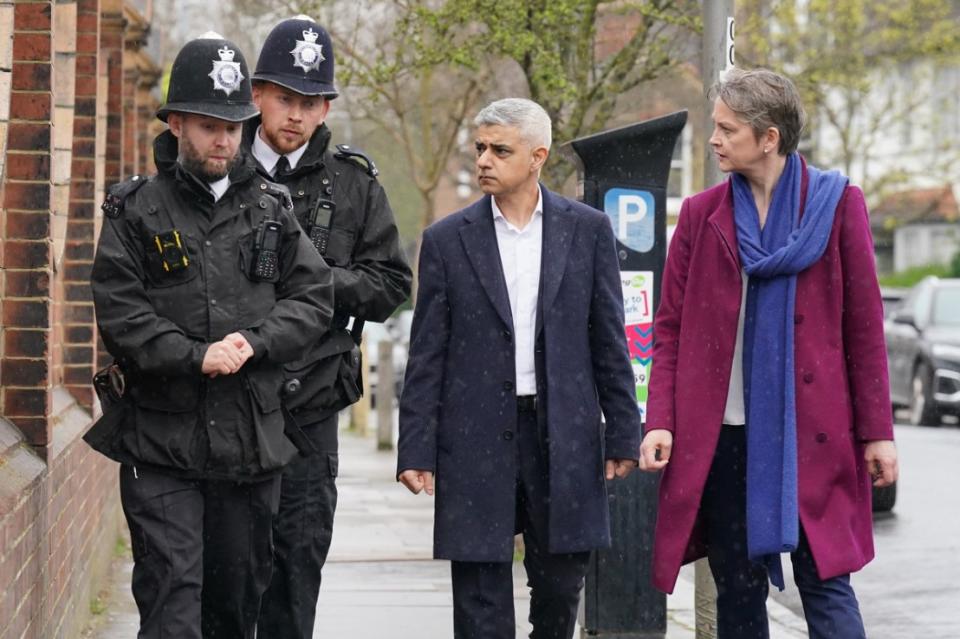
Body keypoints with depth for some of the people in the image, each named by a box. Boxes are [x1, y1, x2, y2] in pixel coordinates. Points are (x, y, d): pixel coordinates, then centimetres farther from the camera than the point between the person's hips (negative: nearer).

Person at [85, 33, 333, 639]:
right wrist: (197, 356, -17)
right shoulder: (137, 211, 1)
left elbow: (314, 297, 6)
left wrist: (253, 342, -11)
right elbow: (120, 311, -7)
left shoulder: (271, 208, 9)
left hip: (253, 440, 3)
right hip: (161, 437, -3)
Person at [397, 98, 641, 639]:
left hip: (564, 435, 1)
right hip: (476, 439, 0)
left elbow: (609, 341, 6)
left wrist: (623, 433, 2)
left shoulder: (588, 229, 4)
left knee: (561, 585, 8)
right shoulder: (447, 240, 4)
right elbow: (427, 356, 3)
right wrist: (416, 450, -2)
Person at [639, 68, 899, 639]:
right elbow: (670, 327, 7)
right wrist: (660, 421, -4)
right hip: (721, 435, 3)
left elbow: (865, 327, 0)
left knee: (826, 585, -4)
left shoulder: (837, 204, 0)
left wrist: (876, 431, -2)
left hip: (812, 432, -2)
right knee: (738, 592, 8)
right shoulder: (701, 215, 6)